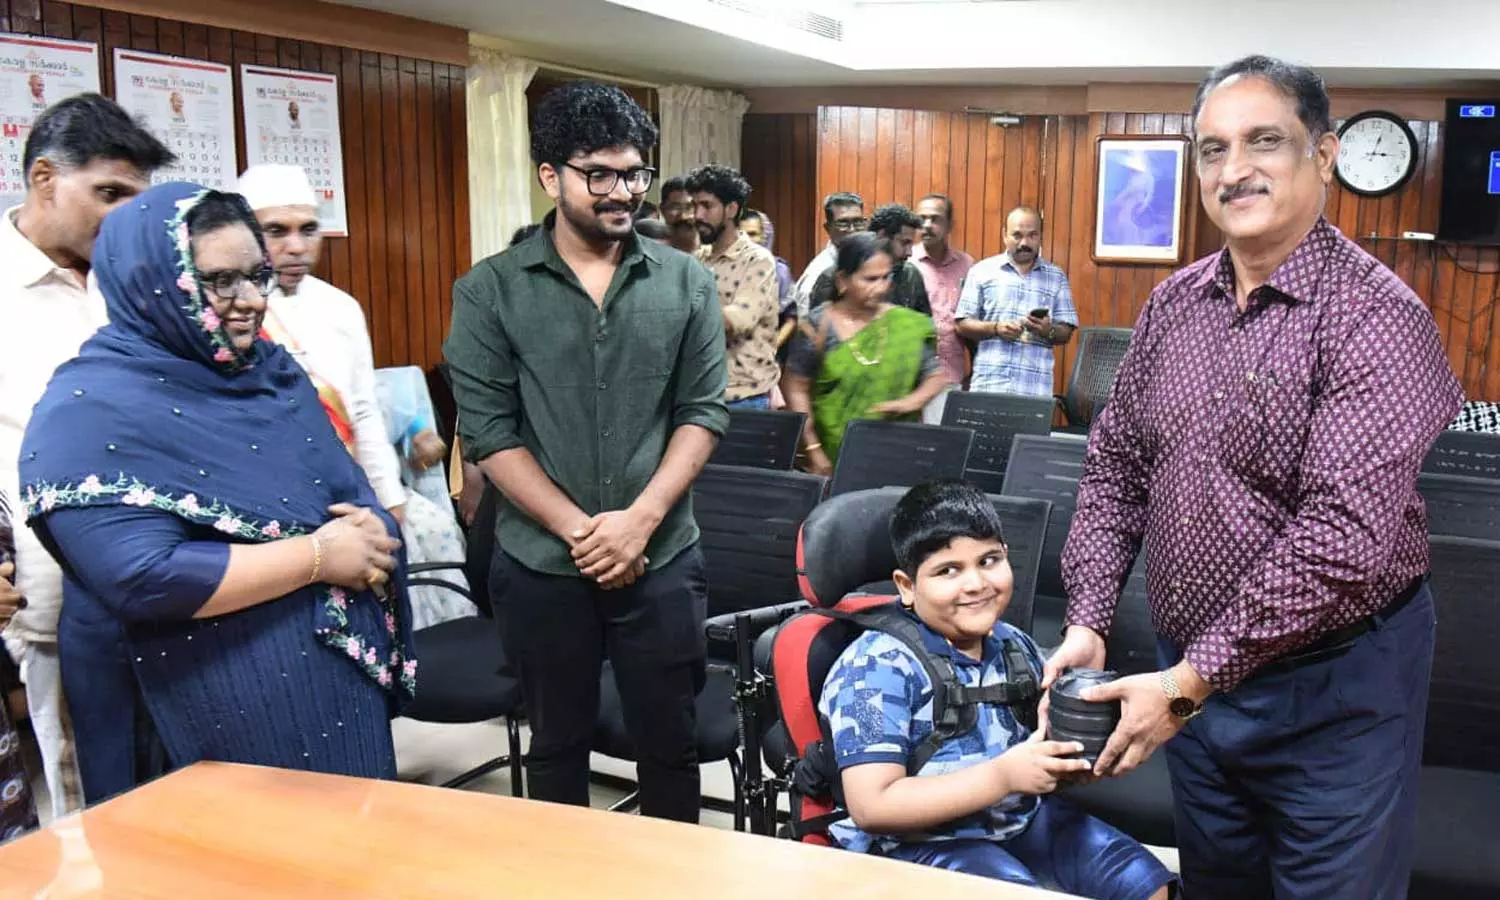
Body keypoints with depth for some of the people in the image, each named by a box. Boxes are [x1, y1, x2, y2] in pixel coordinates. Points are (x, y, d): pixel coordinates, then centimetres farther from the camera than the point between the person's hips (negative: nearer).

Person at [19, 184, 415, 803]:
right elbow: (145, 578, -25)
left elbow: (351, 488, 13)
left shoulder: (271, 369, 9)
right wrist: (319, 556, -19)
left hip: (336, 688, 7)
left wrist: (370, 533, -11)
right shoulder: (93, 410, -14)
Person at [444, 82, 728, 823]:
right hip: (542, 565, -1)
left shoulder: (686, 282, 2)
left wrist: (640, 519, -13)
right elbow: (488, 430, -7)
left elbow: (703, 410, -1)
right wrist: (578, 529, -14)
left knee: (668, 743, 12)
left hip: (662, 559, 1)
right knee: (557, 746, 16)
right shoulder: (490, 290, -3)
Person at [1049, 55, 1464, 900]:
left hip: (1336, 683, -5)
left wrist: (1191, 680, -23)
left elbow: (1345, 536, -25)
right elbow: (1116, 465, 8)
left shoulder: (1378, 315, -18)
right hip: (1193, 671, 6)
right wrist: (1089, 621, -2)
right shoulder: (1173, 303, 2)